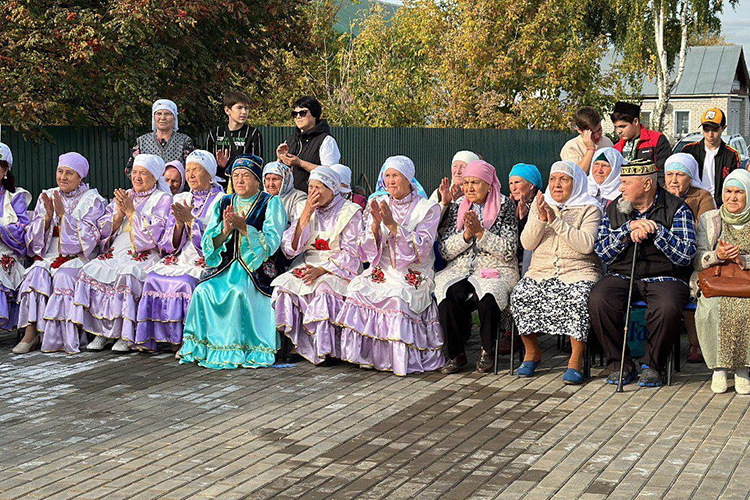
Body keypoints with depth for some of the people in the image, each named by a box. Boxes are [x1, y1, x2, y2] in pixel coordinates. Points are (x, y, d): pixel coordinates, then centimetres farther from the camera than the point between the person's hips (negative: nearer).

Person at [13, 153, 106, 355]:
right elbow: (34, 236, 10)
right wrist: (48, 217, -8)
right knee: (37, 273, -27)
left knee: (63, 276, -32)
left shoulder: (92, 200, 4)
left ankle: (65, 338, -25)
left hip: (78, 257, -3)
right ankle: (30, 332, -28)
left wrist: (63, 214, -13)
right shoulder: (47, 197, 16)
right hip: (49, 255, 3)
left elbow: (89, 236, -9)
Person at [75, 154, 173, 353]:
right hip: (116, 253, 6)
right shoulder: (123, 196, 23)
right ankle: (101, 332, -19)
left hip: (144, 255, -5)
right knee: (90, 271, -23)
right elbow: (104, 230, 17)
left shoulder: (162, 199, 5)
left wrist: (131, 211, -7)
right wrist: (119, 214, -2)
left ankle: (126, 336, -26)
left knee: (126, 275, -36)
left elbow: (155, 233, -9)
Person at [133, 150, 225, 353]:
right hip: (180, 259, 5)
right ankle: (149, 338, -20)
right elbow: (169, 245, 12)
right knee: (154, 277, -24)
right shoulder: (180, 200, 18)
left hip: (207, 262, -5)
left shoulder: (220, 201, 3)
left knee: (186, 281, -34)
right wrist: (179, 224, -8)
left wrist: (191, 221, -15)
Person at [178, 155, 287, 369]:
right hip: (228, 267, 4)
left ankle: (238, 349, -23)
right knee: (203, 291, -24)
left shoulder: (271, 204, 4)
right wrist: (225, 231, -10)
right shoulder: (223, 203, 17)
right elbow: (208, 243, 10)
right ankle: (201, 347, -14)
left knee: (239, 292, -34)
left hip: (258, 269, -4)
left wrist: (243, 227, -17)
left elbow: (271, 243, -8)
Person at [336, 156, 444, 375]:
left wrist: (393, 225, -21)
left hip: (413, 274, -4)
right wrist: (375, 224, -16)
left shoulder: (427, 208, -1)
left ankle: (402, 359, -17)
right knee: (358, 288, -25)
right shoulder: (378, 204, 11)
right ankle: (367, 354, -13)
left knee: (397, 297, -33)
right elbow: (367, 251, 4)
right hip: (382, 270, 4)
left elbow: (422, 249, -13)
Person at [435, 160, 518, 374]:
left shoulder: (505, 206, 3)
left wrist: (480, 232, -14)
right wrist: (466, 234, -10)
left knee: (488, 297, -35)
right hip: (460, 270, 3)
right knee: (447, 295, -30)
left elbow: (508, 250, -6)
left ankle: (487, 352, -11)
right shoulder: (456, 208, 14)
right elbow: (445, 250, 7)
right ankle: (456, 354, -14)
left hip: (496, 270, -3)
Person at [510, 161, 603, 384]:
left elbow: (587, 245, -14)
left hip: (578, 271, -3)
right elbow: (527, 243, 5)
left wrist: (556, 221, -17)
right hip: (541, 271, 3)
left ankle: (576, 359, -22)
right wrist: (540, 219, -13)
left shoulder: (590, 209, 3)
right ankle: (532, 352, -4)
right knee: (520, 295, -24)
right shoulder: (539, 206, 15)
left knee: (579, 298, -35)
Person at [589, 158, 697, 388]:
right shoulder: (614, 209, 11)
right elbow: (602, 253, 1)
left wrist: (655, 229, -17)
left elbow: (685, 256, -9)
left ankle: (653, 366, -9)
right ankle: (620, 364, -10)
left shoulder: (677, 209, 0)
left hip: (663, 278, -3)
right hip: (621, 275, 3)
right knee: (598, 301, -28)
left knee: (667, 308, -35)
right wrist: (629, 228, -12)